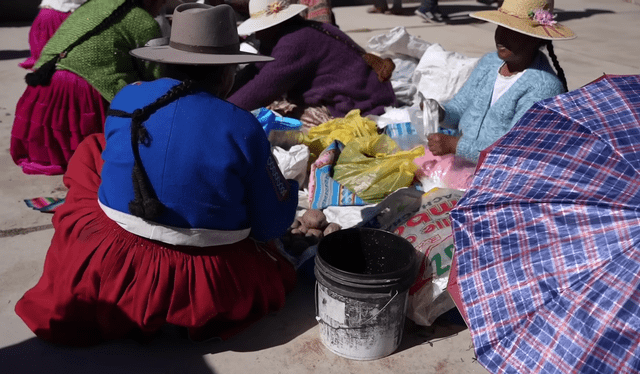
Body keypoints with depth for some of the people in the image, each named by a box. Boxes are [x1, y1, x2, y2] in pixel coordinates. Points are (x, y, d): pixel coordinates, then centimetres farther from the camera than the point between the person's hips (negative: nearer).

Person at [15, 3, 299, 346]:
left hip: (109, 272, 2)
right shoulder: (243, 127, -14)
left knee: (91, 149, 22)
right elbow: (272, 226, -6)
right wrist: (291, 184, 14)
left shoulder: (126, 100, -4)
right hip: (207, 291, -1)